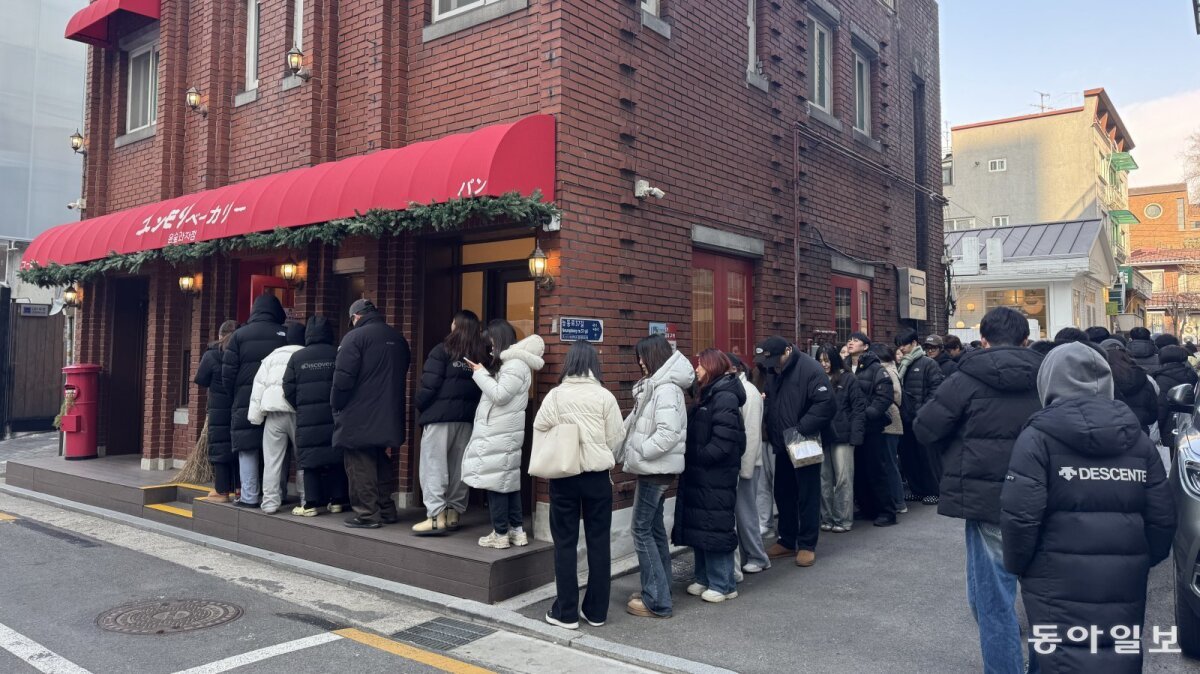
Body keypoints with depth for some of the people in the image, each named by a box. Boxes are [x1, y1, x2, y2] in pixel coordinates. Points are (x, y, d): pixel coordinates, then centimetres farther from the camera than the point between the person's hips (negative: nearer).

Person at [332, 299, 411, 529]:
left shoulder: (355, 337, -11)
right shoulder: (397, 338, 11)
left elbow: (343, 377, -16)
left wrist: (336, 406, -3)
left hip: (359, 417, -7)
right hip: (390, 416, 7)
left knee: (360, 466, 0)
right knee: (383, 464, 16)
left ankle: (367, 514, 1)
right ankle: (386, 509, 22)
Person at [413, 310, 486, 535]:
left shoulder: (443, 350, -7)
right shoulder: (481, 354, 6)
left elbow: (429, 384, -11)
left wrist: (420, 406, 4)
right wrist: (470, 408, 13)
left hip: (440, 415, -5)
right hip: (467, 417, 5)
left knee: (433, 465, -3)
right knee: (459, 467, 12)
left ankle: (436, 516, -8)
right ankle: (453, 513, 17)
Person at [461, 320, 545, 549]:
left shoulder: (515, 365, -14)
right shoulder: (508, 363, 18)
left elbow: (499, 395, -20)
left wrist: (480, 373, -11)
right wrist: (482, 373, 10)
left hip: (500, 434, -10)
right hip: (499, 432, 10)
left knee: (495, 480, -6)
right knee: (509, 479, 11)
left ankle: (500, 534, 0)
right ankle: (517, 530, 17)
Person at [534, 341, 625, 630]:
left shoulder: (555, 395, -7)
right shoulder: (604, 396, -6)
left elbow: (539, 432, -3)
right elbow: (617, 437, -3)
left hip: (563, 476, 0)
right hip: (597, 476, 1)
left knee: (565, 543, 8)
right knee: (598, 542, 10)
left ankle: (566, 612, 12)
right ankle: (596, 610, 16)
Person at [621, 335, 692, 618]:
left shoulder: (666, 389, -18)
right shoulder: (655, 385, 13)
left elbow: (669, 433, -27)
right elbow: (640, 423, 16)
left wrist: (640, 452, -19)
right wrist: (636, 451, 4)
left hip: (656, 469, -10)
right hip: (653, 468, 10)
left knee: (642, 530, -5)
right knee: (654, 528, 15)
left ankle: (657, 601, 0)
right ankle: (661, 590, 25)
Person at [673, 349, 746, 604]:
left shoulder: (725, 397, -15)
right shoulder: (708, 395, 16)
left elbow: (723, 443, -22)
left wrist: (697, 458, -16)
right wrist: (692, 461, 5)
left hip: (716, 477, -9)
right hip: (701, 475, 9)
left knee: (715, 528, -2)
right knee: (699, 527, 14)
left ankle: (723, 584, 9)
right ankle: (705, 578, 25)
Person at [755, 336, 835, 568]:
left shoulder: (810, 369, -17)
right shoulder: (772, 370, 6)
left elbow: (826, 404, -23)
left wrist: (801, 429, -23)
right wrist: (764, 415, -3)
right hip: (781, 445, 7)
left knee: (807, 495, 3)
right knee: (783, 493, 15)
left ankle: (807, 545, 14)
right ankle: (787, 541, 28)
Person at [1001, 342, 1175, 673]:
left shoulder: (1038, 437, -9)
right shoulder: (1138, 438, 7)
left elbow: (1020, 515, -15)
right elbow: (1162, 518, 6)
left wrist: (1017, 564, 1)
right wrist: (1143, 561, 21)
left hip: (1060, 583, -5)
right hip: (1125, 582, 5)